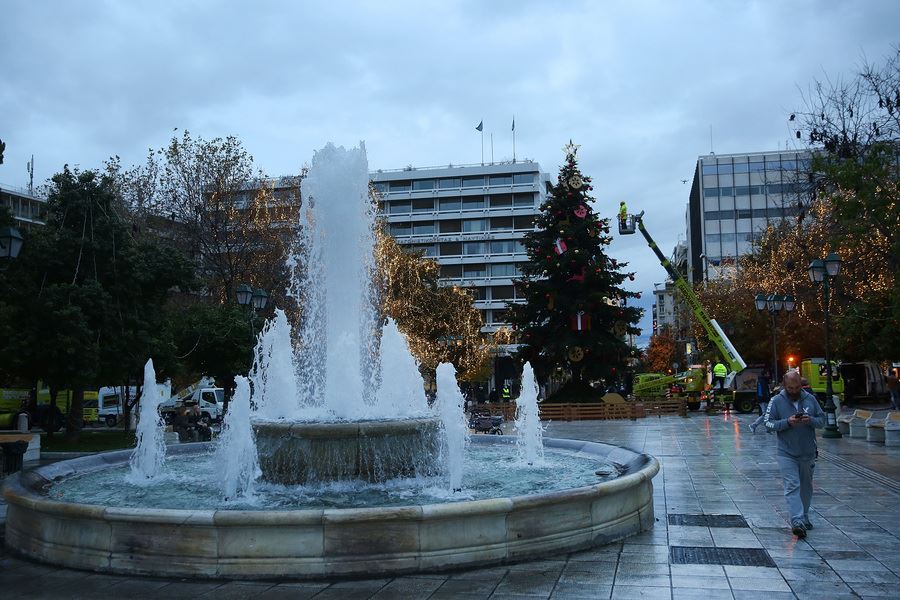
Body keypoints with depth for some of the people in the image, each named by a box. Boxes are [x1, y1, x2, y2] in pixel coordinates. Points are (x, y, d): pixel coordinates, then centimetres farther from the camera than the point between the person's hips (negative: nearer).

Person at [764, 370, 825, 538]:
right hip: (786, 454, -3)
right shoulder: (776, 401, -5)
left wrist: (810, 420, -16)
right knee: (792, 486, -13)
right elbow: (769, 424, -7)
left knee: (806, 487, 16)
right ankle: (797, 522, -19)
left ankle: (804, 518, 32)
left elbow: (822, 421, 6)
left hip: (808, 453, 3)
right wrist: (787, 422, -21)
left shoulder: (810, 399, 2)